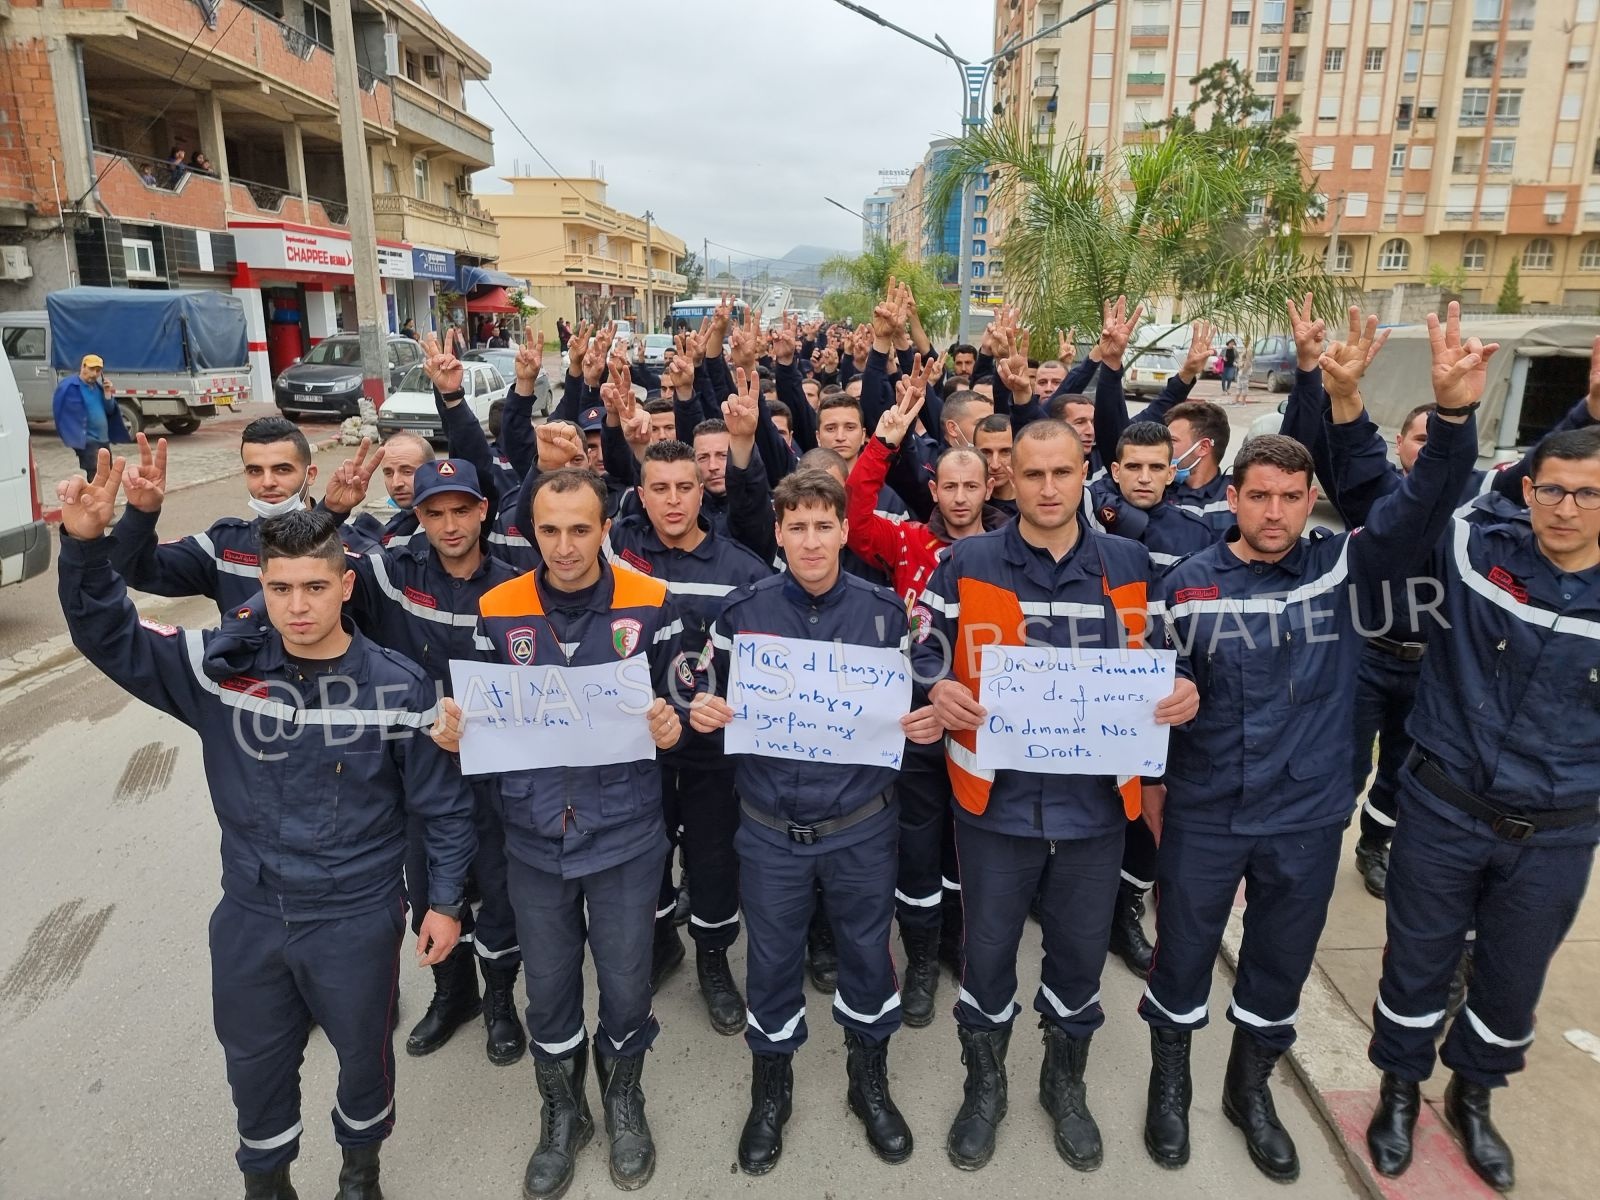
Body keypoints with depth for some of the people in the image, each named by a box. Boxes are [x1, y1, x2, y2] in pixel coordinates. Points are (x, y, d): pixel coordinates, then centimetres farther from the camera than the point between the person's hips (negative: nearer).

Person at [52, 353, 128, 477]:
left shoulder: (98, 386, 12)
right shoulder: (70, 387, -12)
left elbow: (110, 411, 11)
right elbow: (61, 413, -12)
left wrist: (107, 393, -4)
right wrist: (71, 439, -13)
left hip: (104, 440, 8)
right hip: (87, 442, -8)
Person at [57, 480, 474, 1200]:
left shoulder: (397, 687, -16)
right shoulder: (223, 669, -9)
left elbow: (443, 805, -7)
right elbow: (108, 636, -10)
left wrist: (445, 901, -5)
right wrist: (86, 545, -27)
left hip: (358, 920, -2)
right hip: (249, 916, 2)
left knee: (364, 1054, 20)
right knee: (255, 1066, 23)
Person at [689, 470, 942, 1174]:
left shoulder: (884, 610, -4)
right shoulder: (742, 611, -4)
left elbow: (914, 706, 5)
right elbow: (708, 698, 4)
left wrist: (927, 724, -16)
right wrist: (700, 712, -18)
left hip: (862, 825, 0)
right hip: (770, 829, 0)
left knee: (868, 953, 16)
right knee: (772, 959, 15)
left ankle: (870, 1079, 42)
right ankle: (771, 1086, 40)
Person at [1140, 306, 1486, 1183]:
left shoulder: (1347, 569, -6)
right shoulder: (1188, 584, -8)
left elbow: (1424, 503, -20)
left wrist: (1454, 413, -36)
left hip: (1308, 816, 2)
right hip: (1203, 814, -1)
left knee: (1280, 967, 19)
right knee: (1182, 956, 15)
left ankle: (1251, 1088, 44)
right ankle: (1169, 1082, 40)